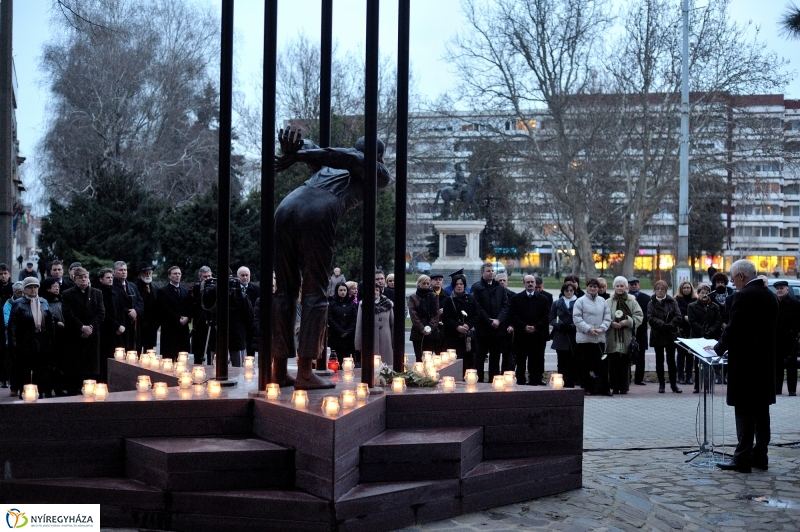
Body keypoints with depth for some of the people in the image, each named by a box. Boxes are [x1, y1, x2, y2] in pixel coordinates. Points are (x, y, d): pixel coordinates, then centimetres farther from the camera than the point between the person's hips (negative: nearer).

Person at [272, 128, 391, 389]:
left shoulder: (333, 162, 37)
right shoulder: (379, 173, 20)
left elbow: (307, 146, 25)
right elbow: (348, 157, 4)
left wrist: (291, 152, 2)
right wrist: (297, 157, 0)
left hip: (287, 206, 6)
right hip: (318, 213, -6)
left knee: (285, 290, 10)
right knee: (315, 293, 1)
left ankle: (279, 370, 12)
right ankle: (305, 372, -3)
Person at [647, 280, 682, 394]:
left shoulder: (672, 302, 2)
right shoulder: (651, 303, 2)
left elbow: (678, 317, -7)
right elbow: (650, 318, -11)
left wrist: (670, 325, -20)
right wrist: (663, 325, -21)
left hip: (671, 334, -1)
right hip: (657, 335, 1)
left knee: (671, 360, 2)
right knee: (659, 360, 6)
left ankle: (674, 384, 8)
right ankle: (661, 384, 13)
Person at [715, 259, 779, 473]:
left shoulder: (744, 296, -16)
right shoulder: (770, 295, 11)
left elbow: (733, 329, -18)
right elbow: (767, 328, 15)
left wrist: (718, 349, -1)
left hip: (745, 362, -8)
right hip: (765, 361, 9)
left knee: (744, 411, -5)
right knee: (761, 410, 12)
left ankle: (742, 459, -4)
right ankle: (760, 456, 17)